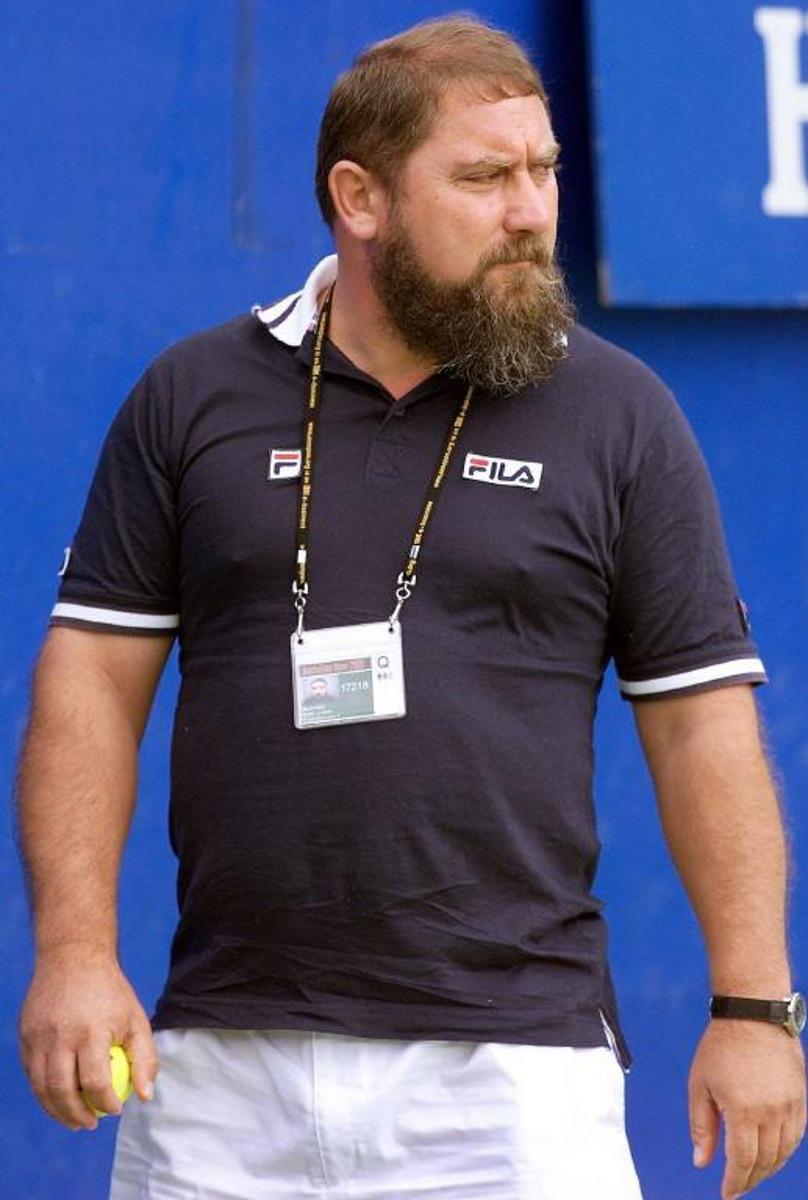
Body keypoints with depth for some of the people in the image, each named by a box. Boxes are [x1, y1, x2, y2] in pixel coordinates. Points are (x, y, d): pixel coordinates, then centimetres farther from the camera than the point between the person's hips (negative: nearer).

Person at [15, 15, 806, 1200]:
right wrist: (74, 951, -3)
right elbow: (94, 678, 7)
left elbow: (703, 718, 3)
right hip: (221, 1066, 2)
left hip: (510, 1063, -1)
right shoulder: (192, 396, 7)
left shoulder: (618, 414, 4)